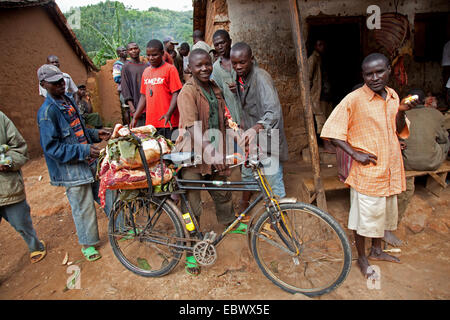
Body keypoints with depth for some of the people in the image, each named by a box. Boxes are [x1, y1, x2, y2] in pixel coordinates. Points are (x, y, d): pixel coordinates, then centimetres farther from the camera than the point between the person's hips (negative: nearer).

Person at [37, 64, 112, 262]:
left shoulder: (68, 100, 10)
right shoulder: (47, 111, -16)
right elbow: (52, 147, -19)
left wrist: (95, 134, 3)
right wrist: (83, 150, -25)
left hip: (90, 162, 8)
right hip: (71, 169, -8)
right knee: (83, 207, 4)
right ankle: (87, 244, 25)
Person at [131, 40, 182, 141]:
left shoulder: (170, 69, -3)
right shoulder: (146, 71, 16)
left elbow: (176, 93, -10)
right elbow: (143, 96, 19)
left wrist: (168, 114, -23)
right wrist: (135, 118, 15)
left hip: (167, 122, -6)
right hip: (150, 122, 6)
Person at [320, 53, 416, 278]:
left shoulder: (393, 96, 6)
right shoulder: (354, 99, -14)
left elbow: (399, 131, 16)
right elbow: (331, 131, -15)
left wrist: (401, 112, -4)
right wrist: (355, 153, -19)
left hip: (390, 169, 7)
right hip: (367, 170, -7)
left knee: (384, 213, 21)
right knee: (364, 216, 6)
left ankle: (376, 250, 43)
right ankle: (362, 259, 27)